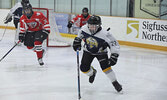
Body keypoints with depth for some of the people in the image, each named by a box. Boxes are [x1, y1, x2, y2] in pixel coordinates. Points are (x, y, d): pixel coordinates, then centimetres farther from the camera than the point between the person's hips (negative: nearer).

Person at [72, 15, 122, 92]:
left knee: (105, 66, -23)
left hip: (100, 51, -3)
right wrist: (77, 41, 5)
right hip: (88, 50, 4)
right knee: (84, 68, -4)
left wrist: (114, 56, -38)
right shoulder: (84, 28, -23)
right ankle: (92, 73, 33)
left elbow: (114, 45, -31)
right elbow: (81, 33, 4)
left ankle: (115, 83, -6)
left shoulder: (104, 34, -35)